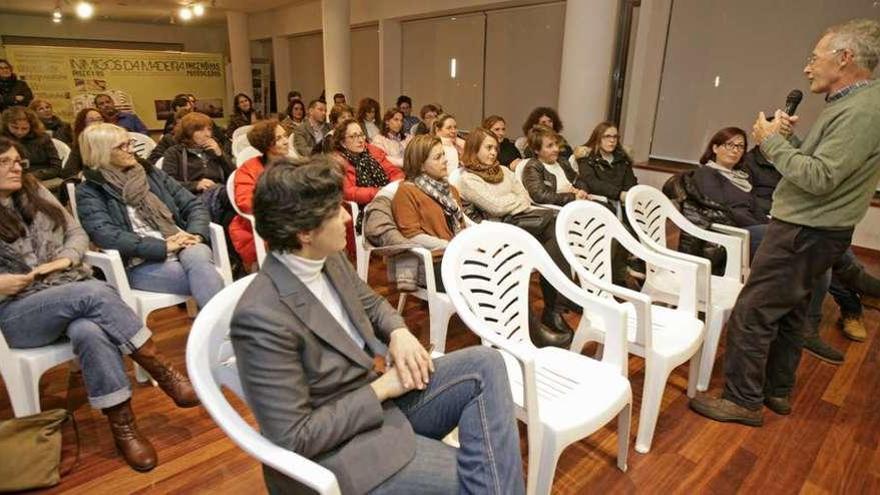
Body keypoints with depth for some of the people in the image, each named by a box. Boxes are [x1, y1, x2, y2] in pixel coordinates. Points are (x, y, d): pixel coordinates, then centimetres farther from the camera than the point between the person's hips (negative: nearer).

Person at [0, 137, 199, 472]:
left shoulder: (36, 192, 13)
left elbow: (78, 234, 15)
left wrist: (65, 259, -7)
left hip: (73, 293, 3)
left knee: (90, 332, -33)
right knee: (94, 291, -33)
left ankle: (122, 425, -26)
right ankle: (164, 372, -29)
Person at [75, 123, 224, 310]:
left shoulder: (150, 173, 18)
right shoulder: (89, 192, 5)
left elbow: (194, 205, 14)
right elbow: (105, 235, -11)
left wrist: (195, 234, -8)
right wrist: (163, 246, -19)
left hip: (182, 247, 3)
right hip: (140, 264, -3)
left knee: (197, 258, -35)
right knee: (204, 278, -33)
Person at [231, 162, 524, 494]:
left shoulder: (330, 258, -3)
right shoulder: (261, 317, -27)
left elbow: (372, 304, 16)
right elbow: (294, 438, -23)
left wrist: (399, 333, -7)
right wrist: (381, 388, -19)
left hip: (384, 390, 8)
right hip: (340, 446, -7)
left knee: (486, 363, -8)